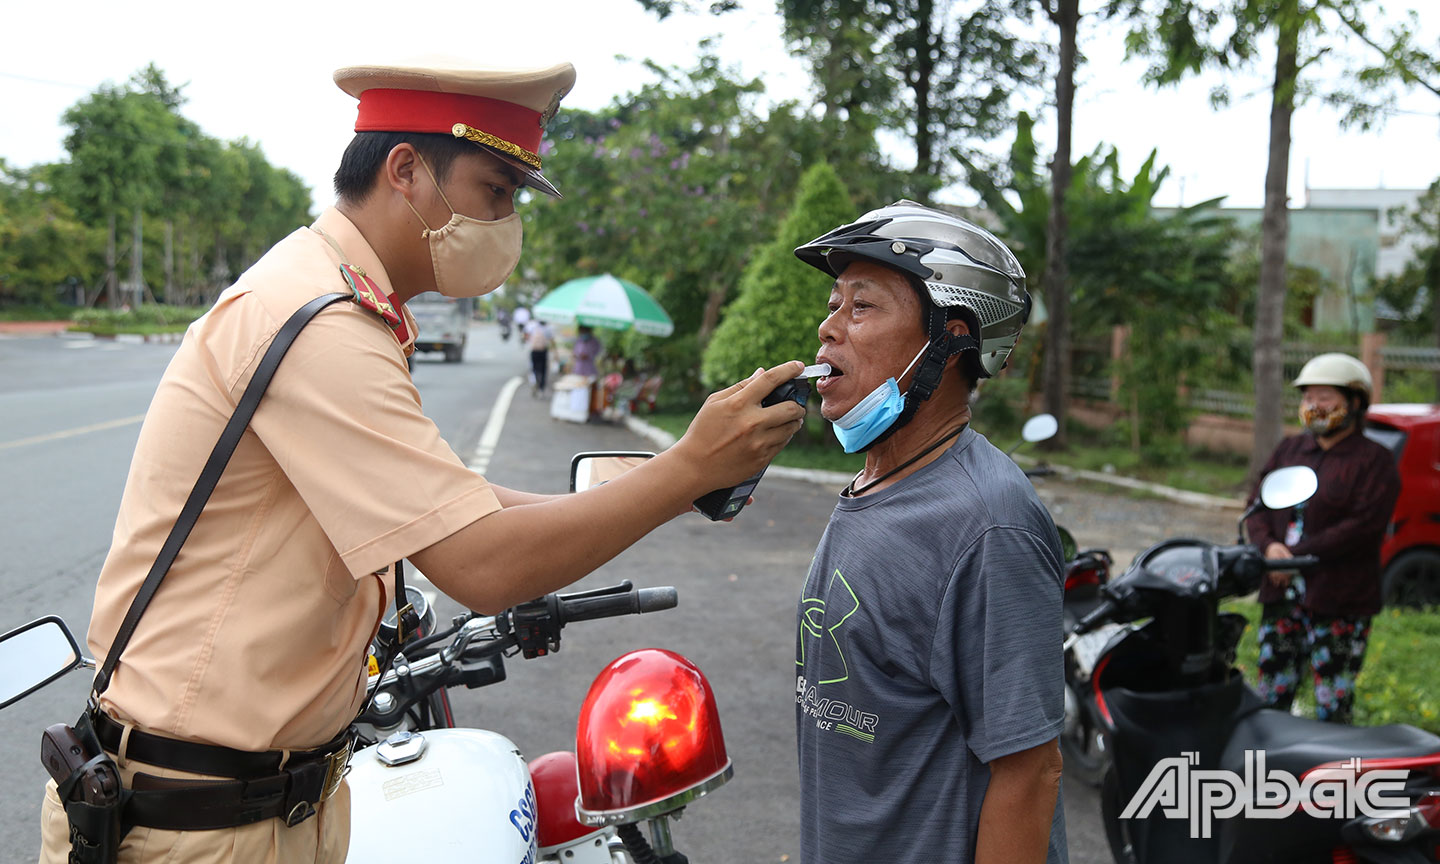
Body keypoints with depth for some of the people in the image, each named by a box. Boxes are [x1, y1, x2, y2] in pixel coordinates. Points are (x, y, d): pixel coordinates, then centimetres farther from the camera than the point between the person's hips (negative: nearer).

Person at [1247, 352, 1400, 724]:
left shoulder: (1375, 461, -4)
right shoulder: (1290, 449, 15)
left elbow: (1363, 526, -15)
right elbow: (1258, 502, 11)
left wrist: (1296, 554, -17)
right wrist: (1269, 545, -10)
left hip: (1340, 603, -5)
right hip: (1283, 596, 6)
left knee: (1333, 708, -1)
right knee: (1269, 696, 10)